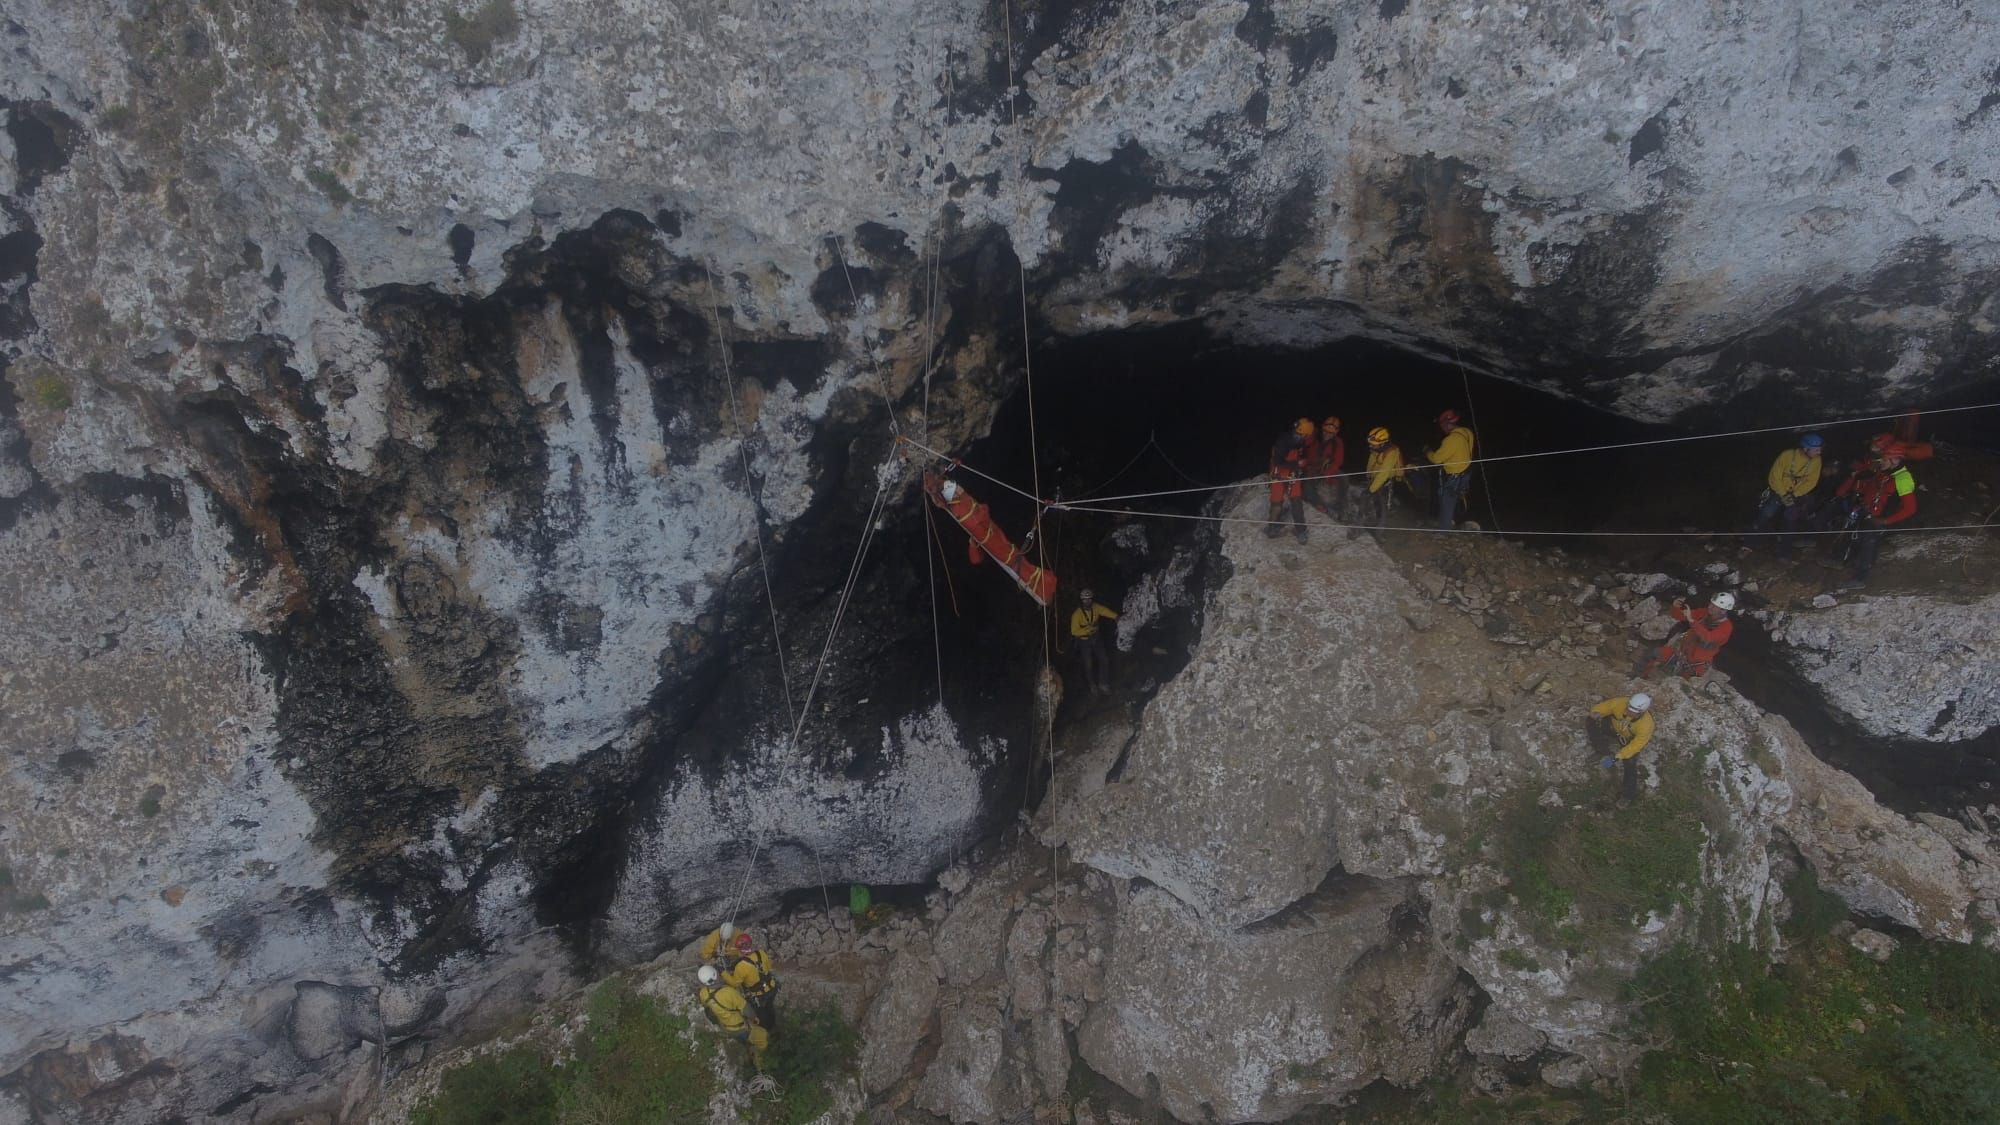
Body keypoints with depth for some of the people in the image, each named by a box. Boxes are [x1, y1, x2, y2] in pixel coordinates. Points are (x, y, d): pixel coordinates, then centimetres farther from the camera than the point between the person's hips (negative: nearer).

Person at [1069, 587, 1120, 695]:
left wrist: (1116, 617, -47)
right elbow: (1074, 631, -27)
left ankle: (1103, 685, 18)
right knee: (1088, 665, 3)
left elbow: (1105, 611, -29)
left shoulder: (1096, 608, -14)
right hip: (1084, 641, -3)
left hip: (1096, 638, 3)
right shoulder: (1077, 614, -24)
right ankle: (1093, 686, 27)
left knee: (1104, 660, 0)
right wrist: (1088, 629, -41)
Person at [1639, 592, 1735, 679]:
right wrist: (1676, 607, -24)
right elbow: (1679, 616, 0)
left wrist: (1691, 620, -48)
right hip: (1682, 648, 4)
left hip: (1698, 661, -4)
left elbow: (1707, 637, -40)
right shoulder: (1705, 613, -6)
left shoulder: (1726, 627, -22)